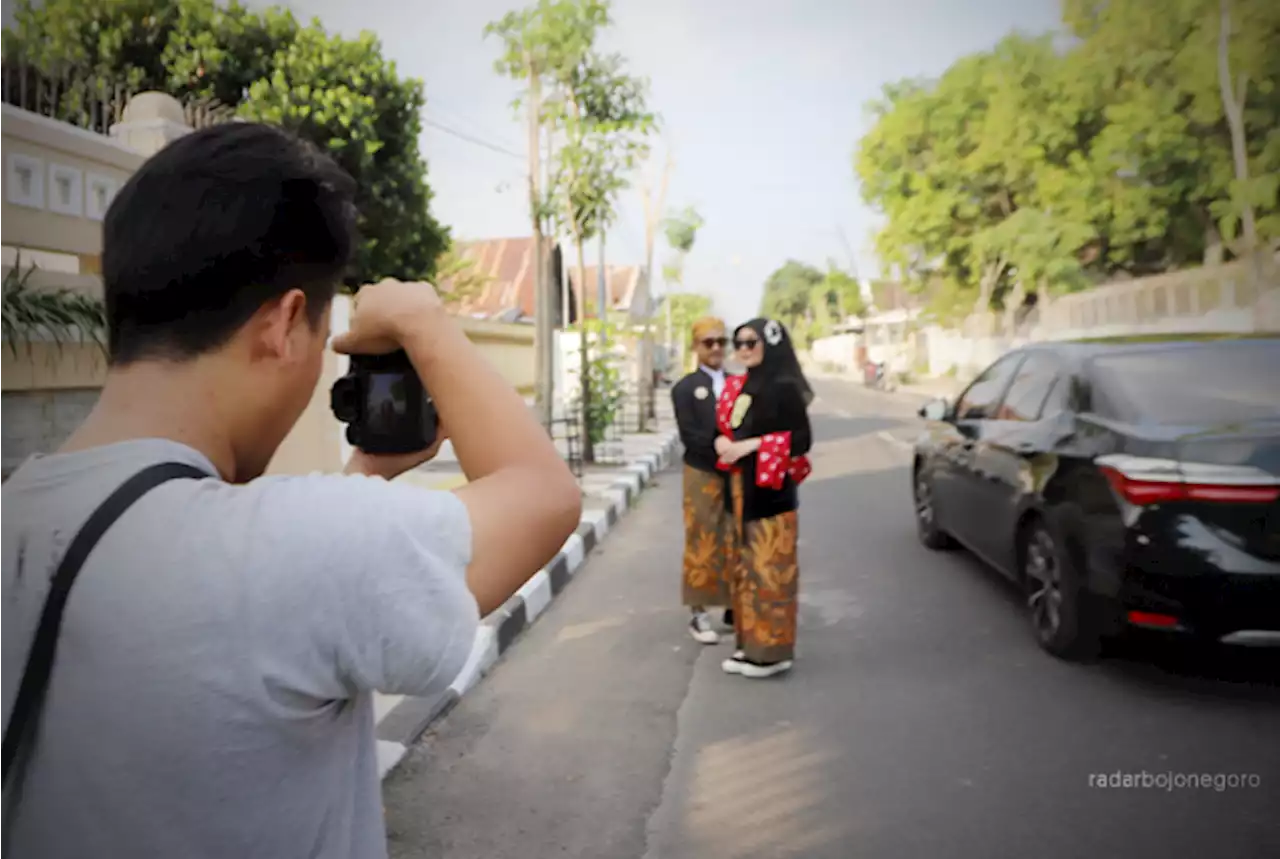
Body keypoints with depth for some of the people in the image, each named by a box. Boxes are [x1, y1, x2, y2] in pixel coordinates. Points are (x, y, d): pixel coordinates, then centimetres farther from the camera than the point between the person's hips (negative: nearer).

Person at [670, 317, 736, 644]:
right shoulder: (685, 388, 0)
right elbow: (689, 436, -11)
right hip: (703, 475, -4)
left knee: (736, 544, 9)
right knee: (702, 545, 2)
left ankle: (735, 607, 21)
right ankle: (699, 614, 10)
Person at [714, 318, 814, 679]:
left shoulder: (783, 387, -11)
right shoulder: (741, 387, 12)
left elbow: (801, 439, -14)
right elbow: (729, 429, 17)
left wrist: (752, 445, -19)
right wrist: (724, 443, -5)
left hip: (770, 488, -8)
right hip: (742, 487, 8)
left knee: (769, 566, -3)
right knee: (747, 565, 12)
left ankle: (772, 650, 6)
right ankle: (750, 643, 21)